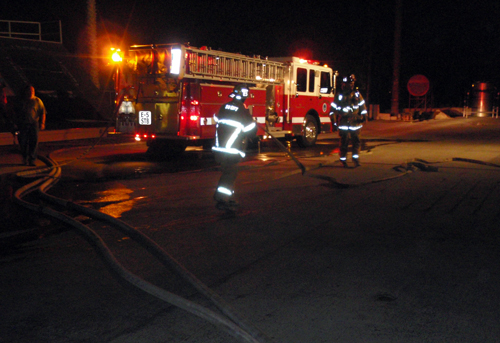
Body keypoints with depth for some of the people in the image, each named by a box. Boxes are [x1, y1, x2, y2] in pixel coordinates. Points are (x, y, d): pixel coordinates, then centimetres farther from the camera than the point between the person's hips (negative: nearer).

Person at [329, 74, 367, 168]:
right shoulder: (339, 95, -1)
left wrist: (364, 116, 9)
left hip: (355, 122, 3)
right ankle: (343, 160, 11)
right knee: (344, 143, 1)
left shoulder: (356, 94, 6)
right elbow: (333, 108, 2)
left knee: (356, 142, 1)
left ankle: (355, 159, 9)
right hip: (343, 123, -3)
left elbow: (362, 106, 14)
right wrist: (333, 120, -1)